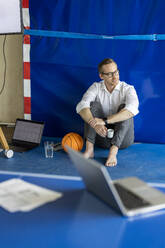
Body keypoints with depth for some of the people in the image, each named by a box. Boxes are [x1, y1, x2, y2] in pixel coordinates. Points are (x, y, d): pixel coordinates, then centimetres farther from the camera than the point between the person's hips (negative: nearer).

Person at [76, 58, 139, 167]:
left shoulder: (128, 89, -9)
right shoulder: (96, 87, -2)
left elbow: (132, 109, -31)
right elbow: (82, 106, -20)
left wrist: (105, 121, -41)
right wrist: (95, 124, -40)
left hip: (122, 138, -2)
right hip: (102, 135, 2)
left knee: (124, 107, -25)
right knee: (93, 105, -18)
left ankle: (113, 152, -39)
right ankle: (89, 149, -30)